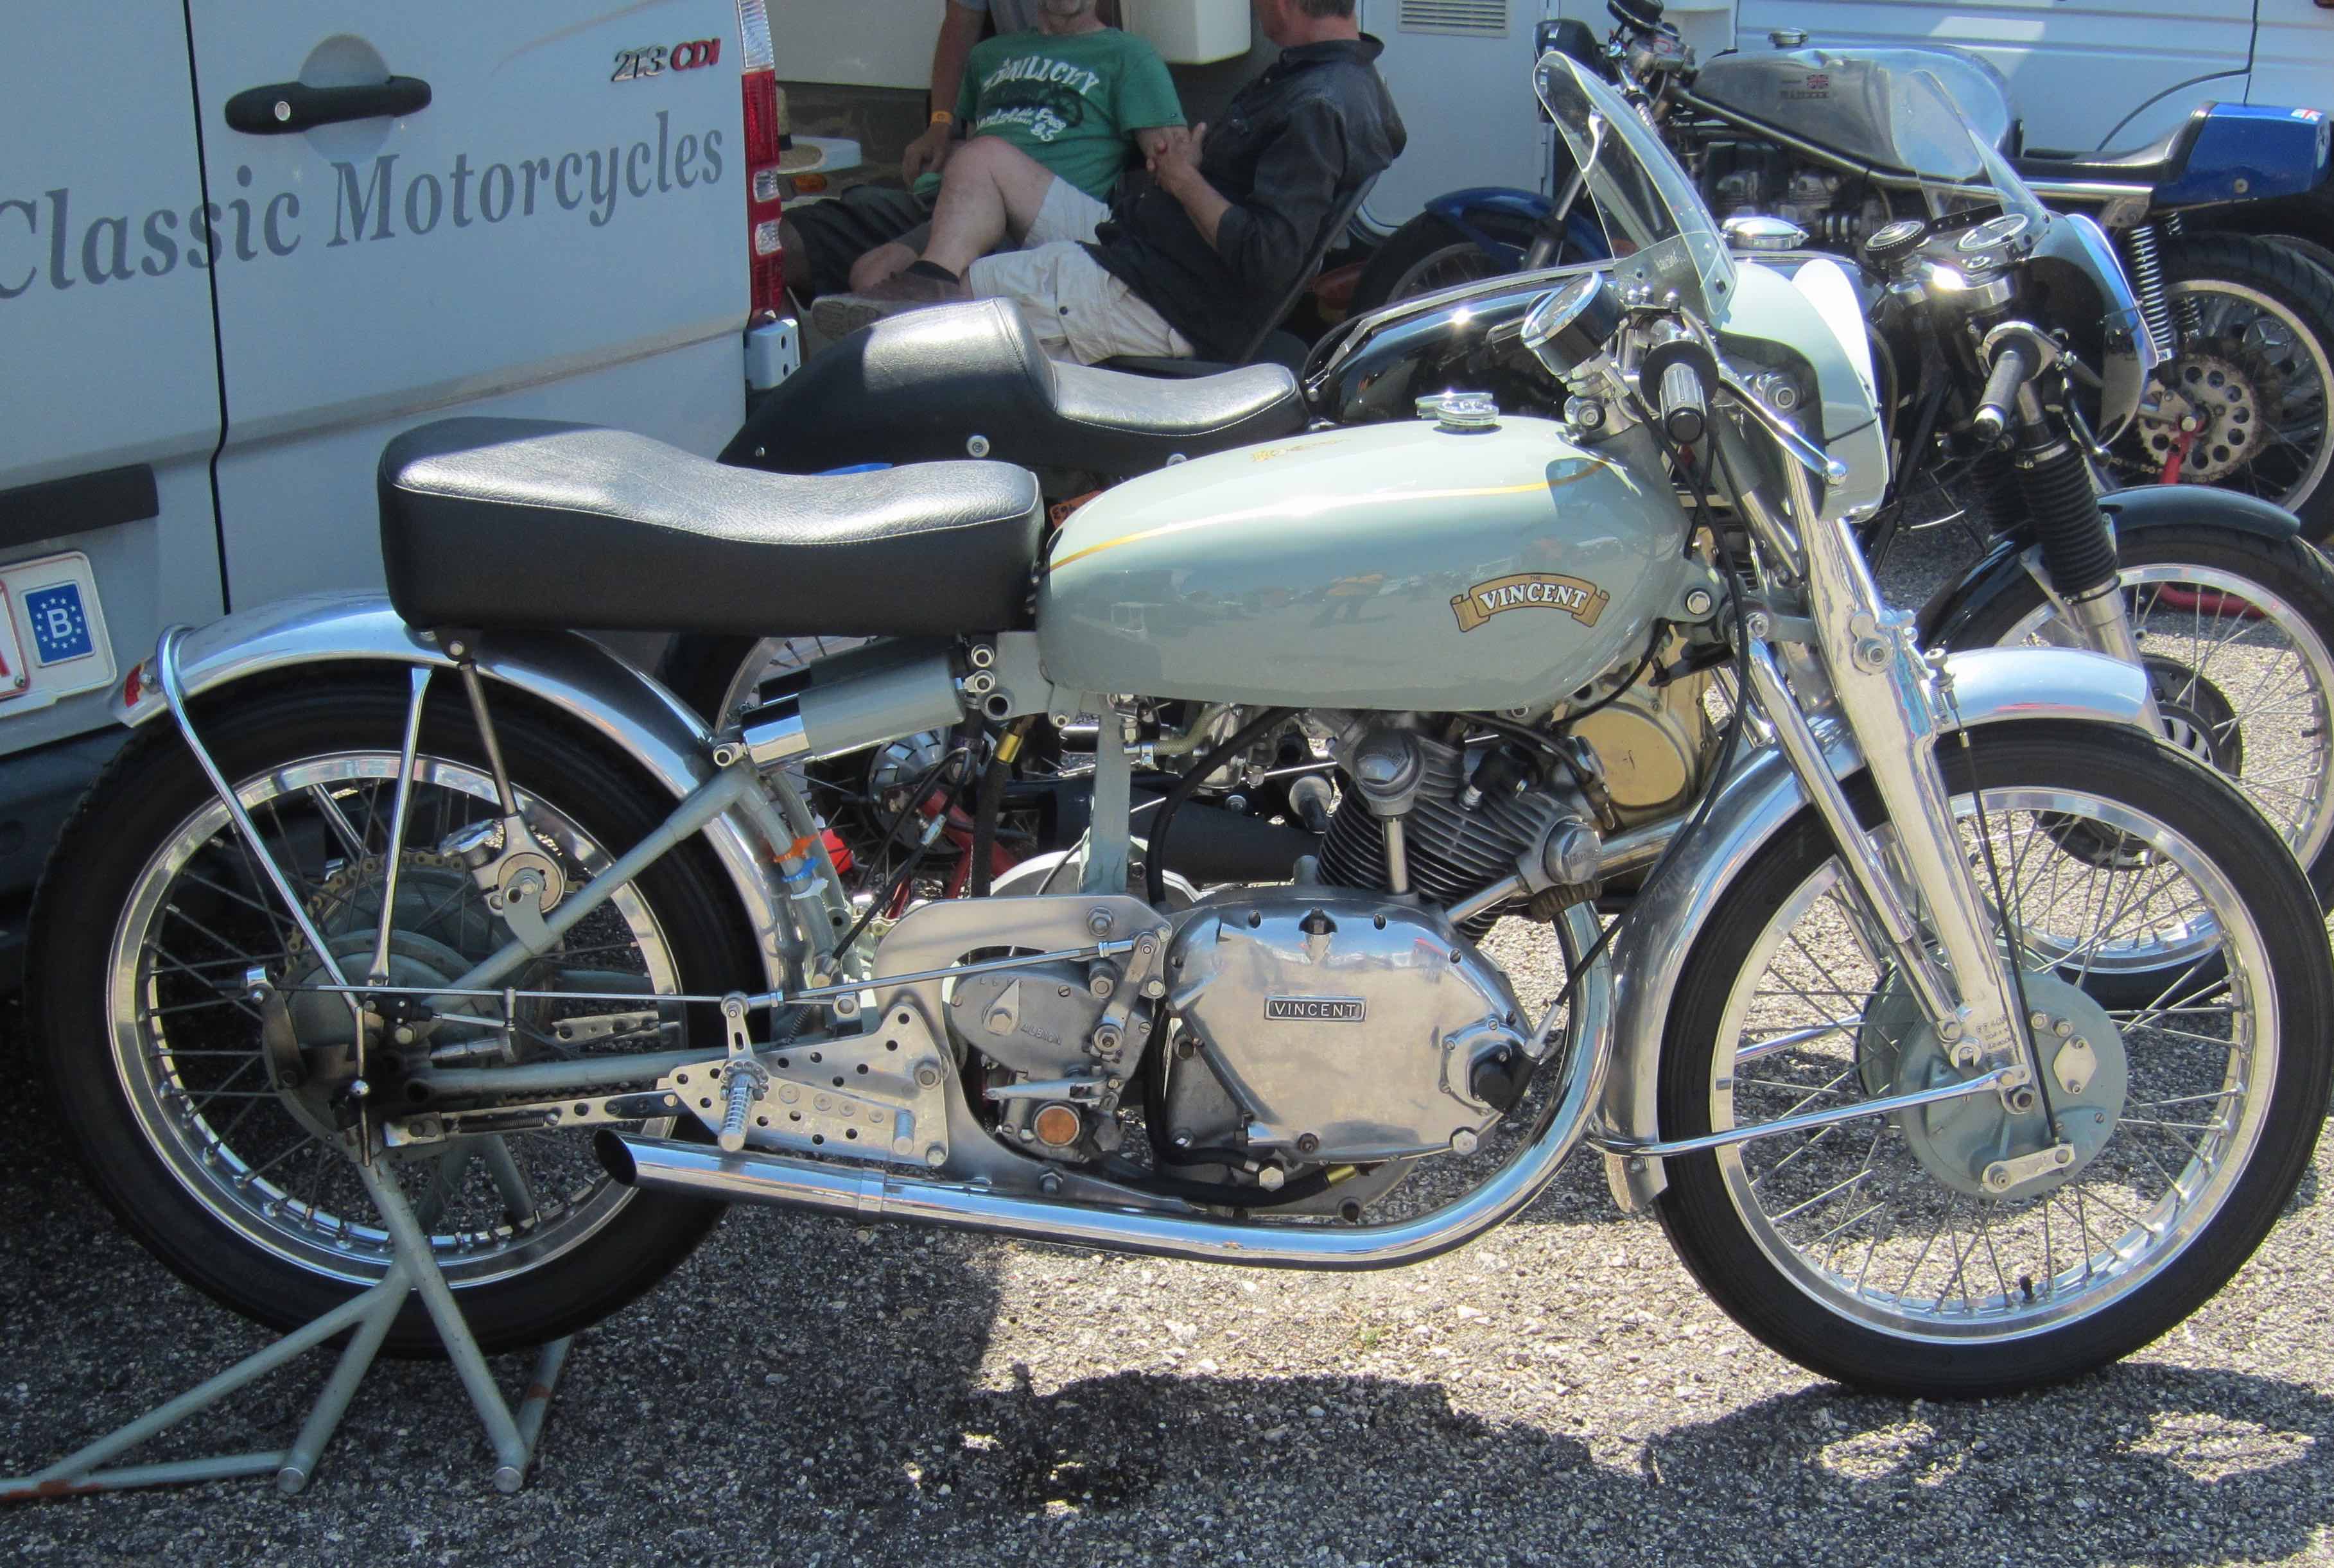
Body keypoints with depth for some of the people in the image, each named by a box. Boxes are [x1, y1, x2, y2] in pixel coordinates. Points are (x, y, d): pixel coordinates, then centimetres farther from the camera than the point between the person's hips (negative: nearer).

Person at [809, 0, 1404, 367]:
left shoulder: (1319, 107, -23)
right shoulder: (1351, 79, 10)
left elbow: (1267, 259, -32)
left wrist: (1186, 180, -16)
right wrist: (1192, 156, 2)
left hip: (1159, 302, -11)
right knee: (983, 158, 9)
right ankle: (928, 285, -11)